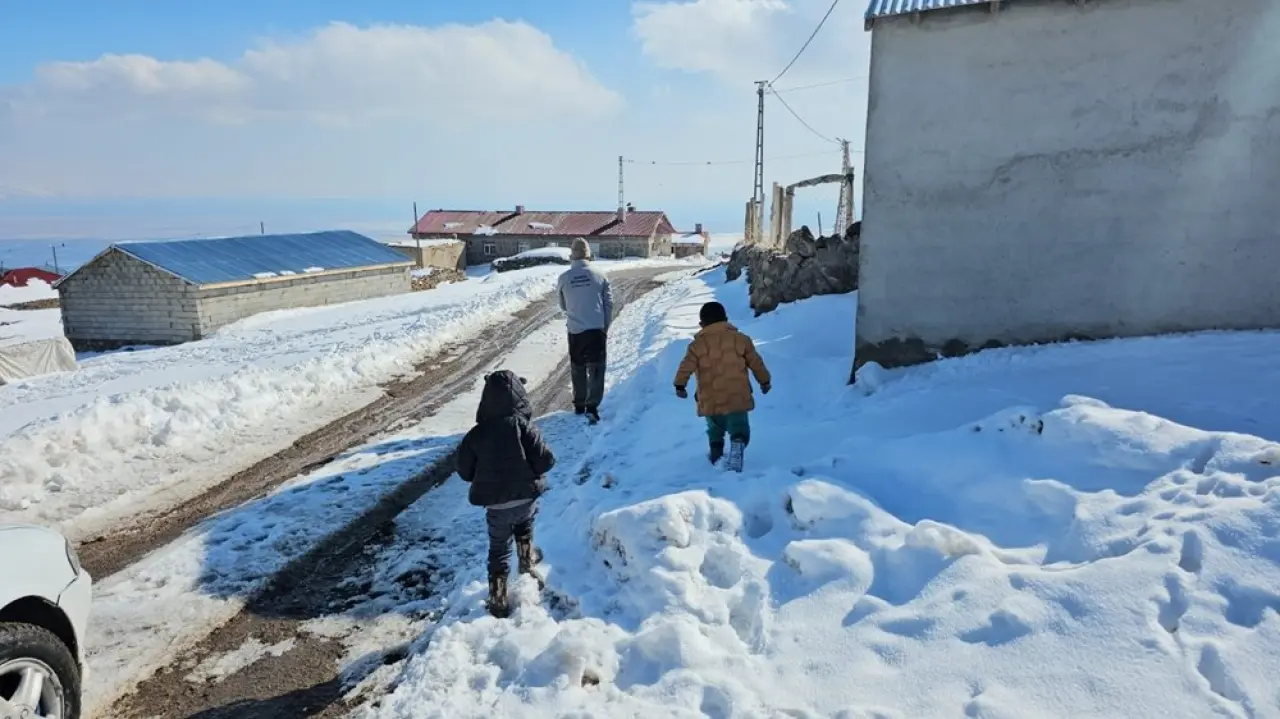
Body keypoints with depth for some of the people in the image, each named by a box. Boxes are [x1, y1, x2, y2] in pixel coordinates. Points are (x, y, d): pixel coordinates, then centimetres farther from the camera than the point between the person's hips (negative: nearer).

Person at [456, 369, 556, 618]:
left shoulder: (477, 433, -10)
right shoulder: (523, 425, -17)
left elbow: (465, 471, -1)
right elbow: (546, 460, -17)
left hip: (496, 505, 0)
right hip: (526, 498, 0)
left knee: (499, 551, 14)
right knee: (524, 525, 33)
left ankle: (498, 600, 15)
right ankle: (527, 560, 53)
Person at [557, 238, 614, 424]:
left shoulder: (564, 278, -2)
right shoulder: (599, 275, -1)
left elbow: (563, 306, 10)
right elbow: (608, 303, 1)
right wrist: (606, 327, 11)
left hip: (575, 330, 1)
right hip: (597, 329, -1)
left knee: (578, 368, 16)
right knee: (596, 368, 2)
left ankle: (579, 405, 24)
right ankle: (592, 406, -8)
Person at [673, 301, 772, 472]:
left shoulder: (697, 344, 1)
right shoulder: (740, 338, 4)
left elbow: (686, 366, -5)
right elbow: (755, 362, 8)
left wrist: (680, 385, 3)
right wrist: (764, 380, 19)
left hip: (710, 399, 1)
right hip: (737, 396, -1)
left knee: (715, 429, 23)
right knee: (739, 427, -1)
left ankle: (716, 457, 30)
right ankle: (738, 444, -31)